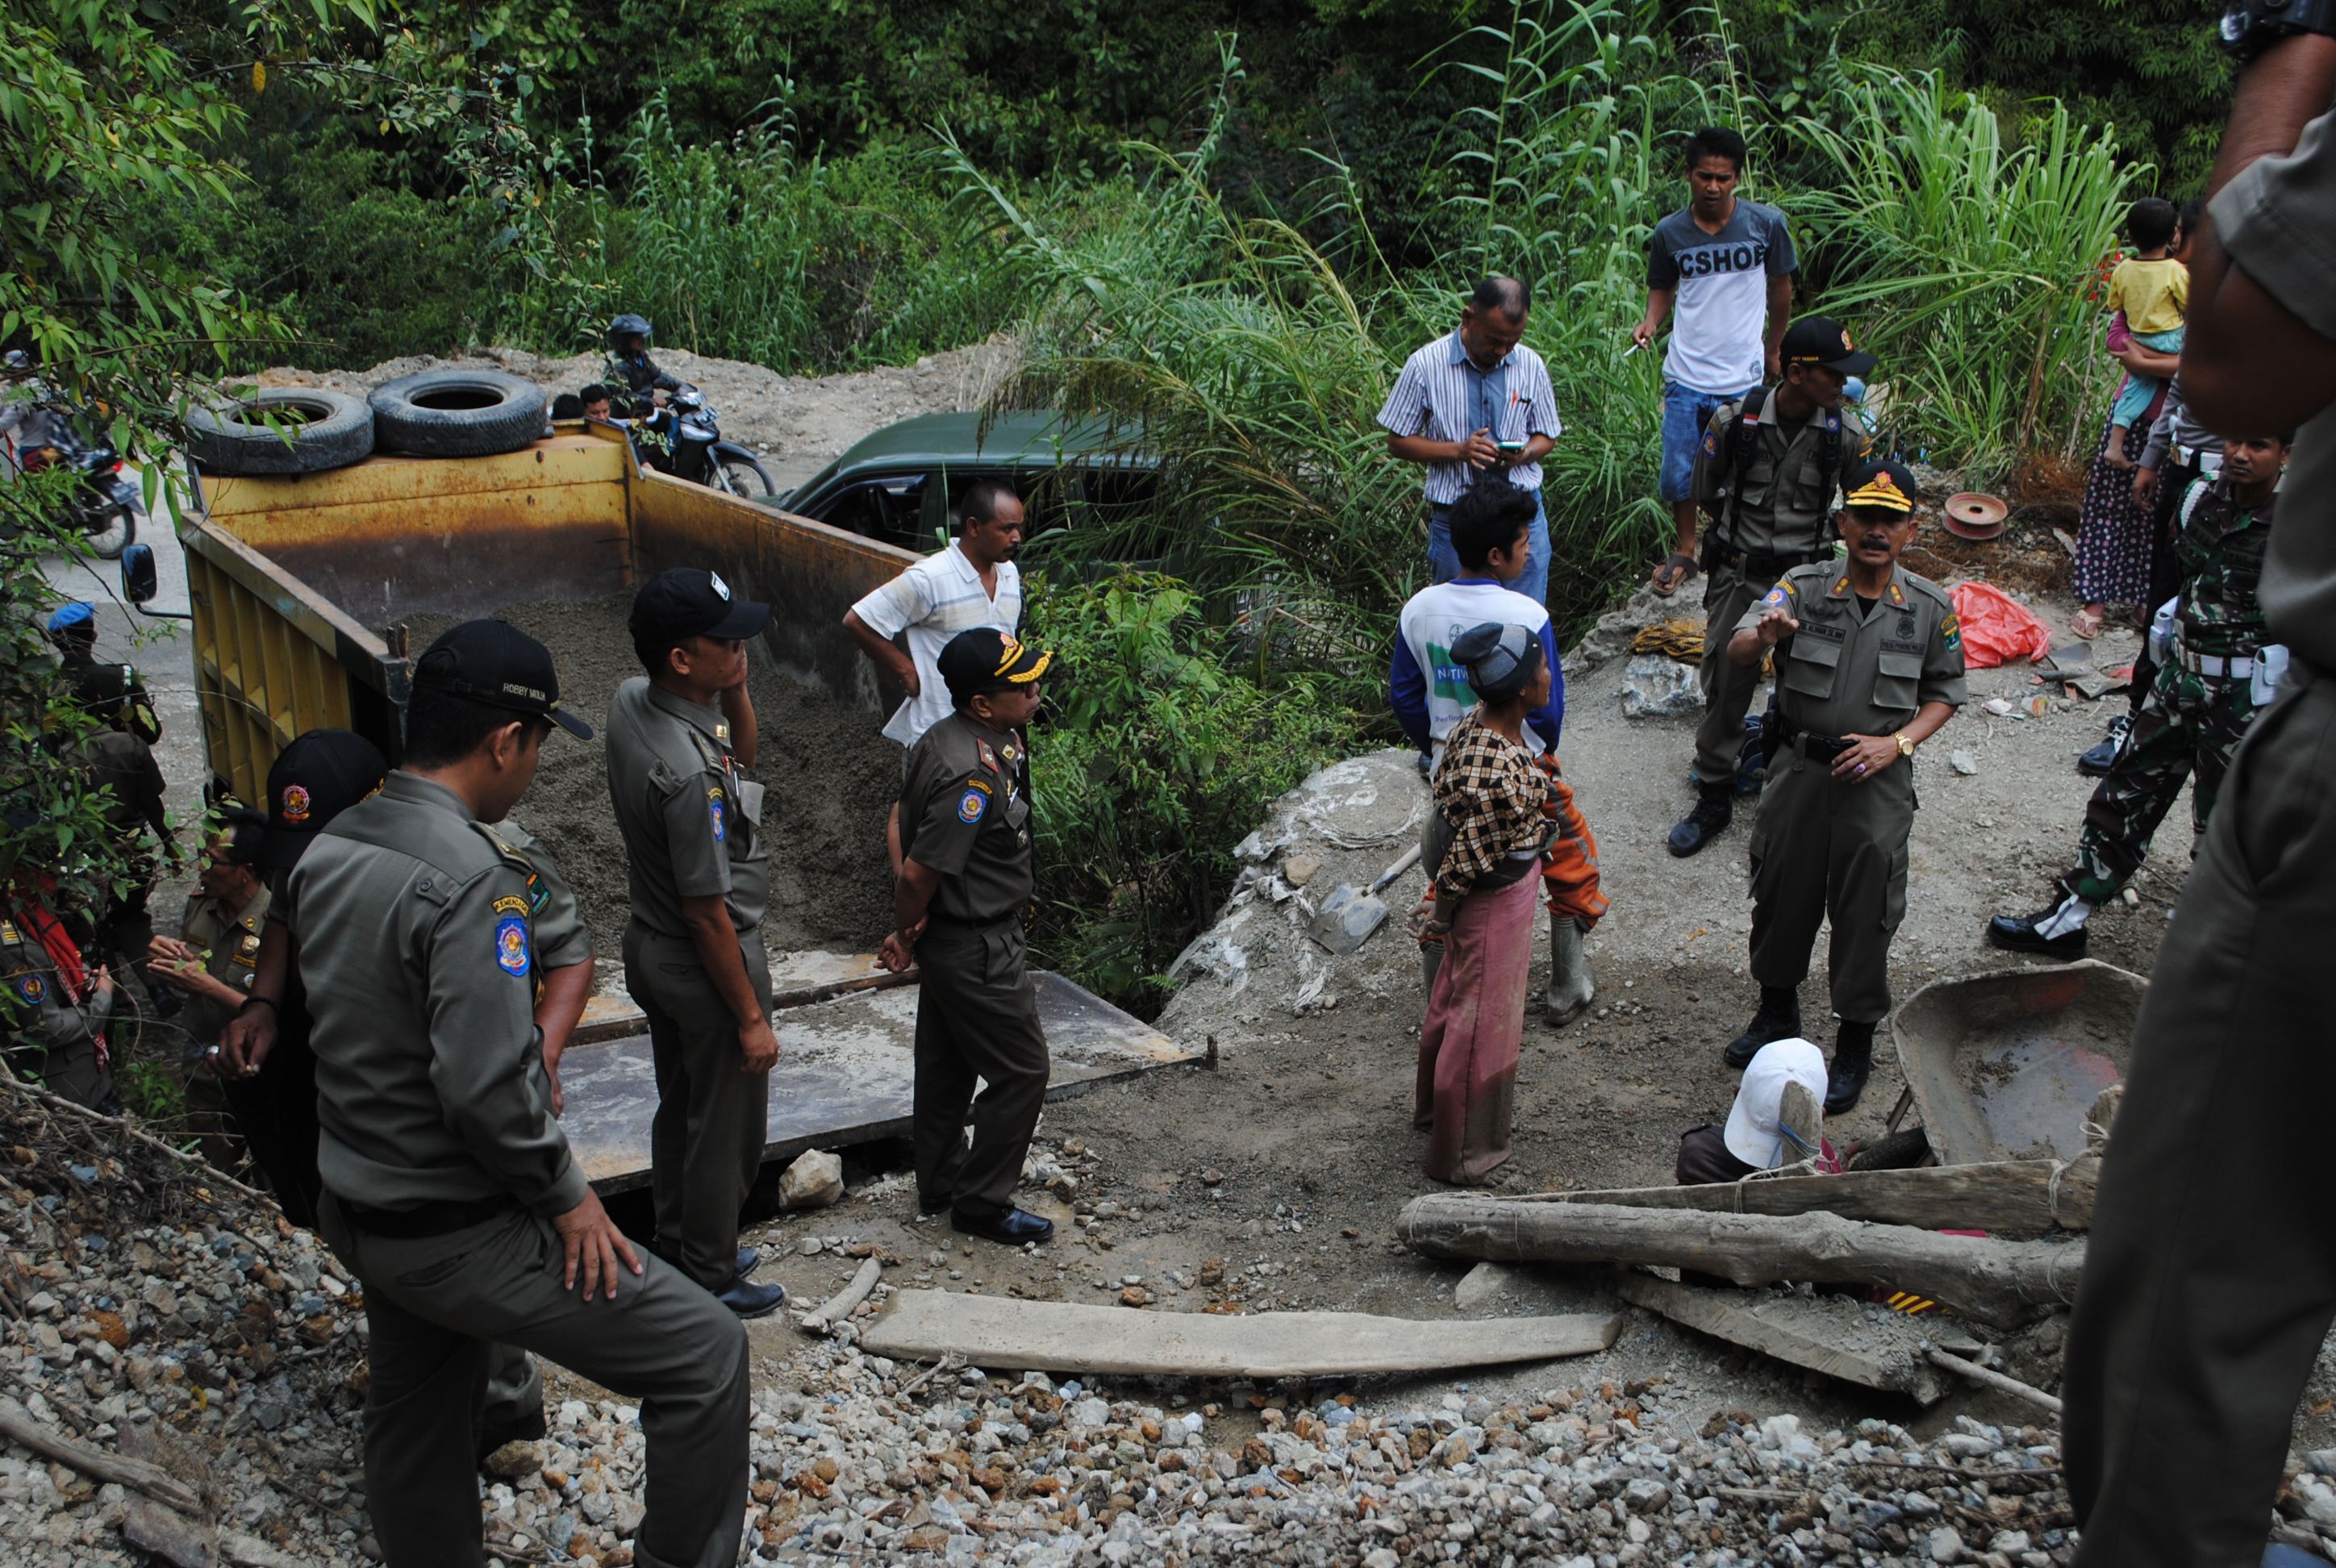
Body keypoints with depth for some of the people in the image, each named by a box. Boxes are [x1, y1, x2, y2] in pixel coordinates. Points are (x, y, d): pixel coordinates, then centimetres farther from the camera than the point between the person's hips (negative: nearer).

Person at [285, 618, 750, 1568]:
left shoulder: (326, 851, 2)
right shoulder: (469, 880, -26)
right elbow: (488, 1090, -29)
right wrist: (566, 1196, -15)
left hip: (359, 1216, 10)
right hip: (460, 1233, -9)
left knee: (413, 1430, 23)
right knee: (704, 1356, -1)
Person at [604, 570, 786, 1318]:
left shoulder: (631, 701, -6)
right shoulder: (689, 774, -33)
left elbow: (742, 752, 12)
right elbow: (708, 913, -26)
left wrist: (733, 686, -8)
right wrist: (751, 1019, -16)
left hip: (651, 947, 9)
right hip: (705, 966, -9)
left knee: (679, 1110, 25)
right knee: (725, 1131, 11)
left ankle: (679, 1249, 42)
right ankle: (711, 1280, 27)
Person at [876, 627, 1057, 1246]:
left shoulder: (943, 737, 1)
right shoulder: (974, 776, -30)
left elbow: (905, 816, 12)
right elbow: (919, 874, -28)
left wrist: (911, 929, 12)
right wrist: (906, 933, -8)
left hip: (947, 938, 10)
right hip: (978, 949, -10)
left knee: (945, 1064, 21)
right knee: (1019, 1071, 4)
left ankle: (939, 1185, 36)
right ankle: (982, 1202, 14)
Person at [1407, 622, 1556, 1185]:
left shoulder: (1484, 721, -9)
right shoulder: (1497, 773, -38)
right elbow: (1468, 857, -26)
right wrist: (1437, 917, -10)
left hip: (1490, 891, 9)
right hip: (1494, 902, -9)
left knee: (1457, 998, 29)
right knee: (1481, 1021, 11)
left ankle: (1433, 1103, 53)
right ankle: (1464, 1154, 31)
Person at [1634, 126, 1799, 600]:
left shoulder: (1766, 225, -5)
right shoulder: (1669, 234, -3)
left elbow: (1780, 289, 10)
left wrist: (1773, 351, 18)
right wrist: (1650, 321, -9)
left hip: (1744, 380, -1)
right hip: (1685, 378, 1)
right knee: (1678, 476, 4)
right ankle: (1685, 552, 27)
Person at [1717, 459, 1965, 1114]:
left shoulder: (1932, 608, -4)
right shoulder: (1804, 588, -7)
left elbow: (1944, 693, 6)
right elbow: (1737, 653, -19)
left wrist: (1897, 742, -11)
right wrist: (1764, 635, -44)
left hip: (1877, 781, -1)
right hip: (1799, 767, 1)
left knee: (1864, 911, 4)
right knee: (1782, 888, 15)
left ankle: (1855, 1045, 21)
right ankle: (1777, 1011, 38)